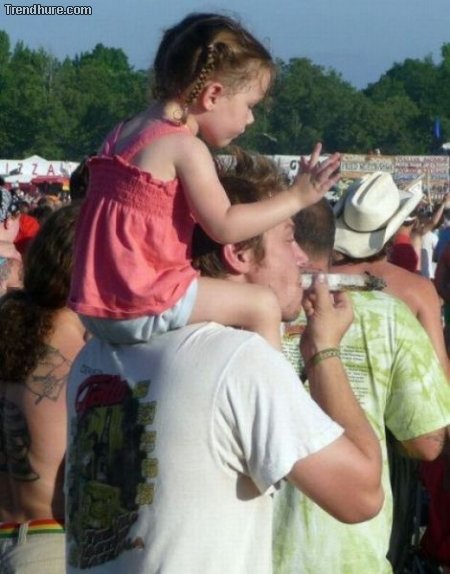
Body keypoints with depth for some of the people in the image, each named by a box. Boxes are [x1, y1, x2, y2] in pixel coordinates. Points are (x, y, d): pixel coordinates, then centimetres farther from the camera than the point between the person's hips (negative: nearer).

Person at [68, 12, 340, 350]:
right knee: (262, 305, -3)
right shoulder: (185, 148, -14)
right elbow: (224, 226, -15)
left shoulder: (125, 133, 12)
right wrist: (296, 196, -10)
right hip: (143, 307, -9)